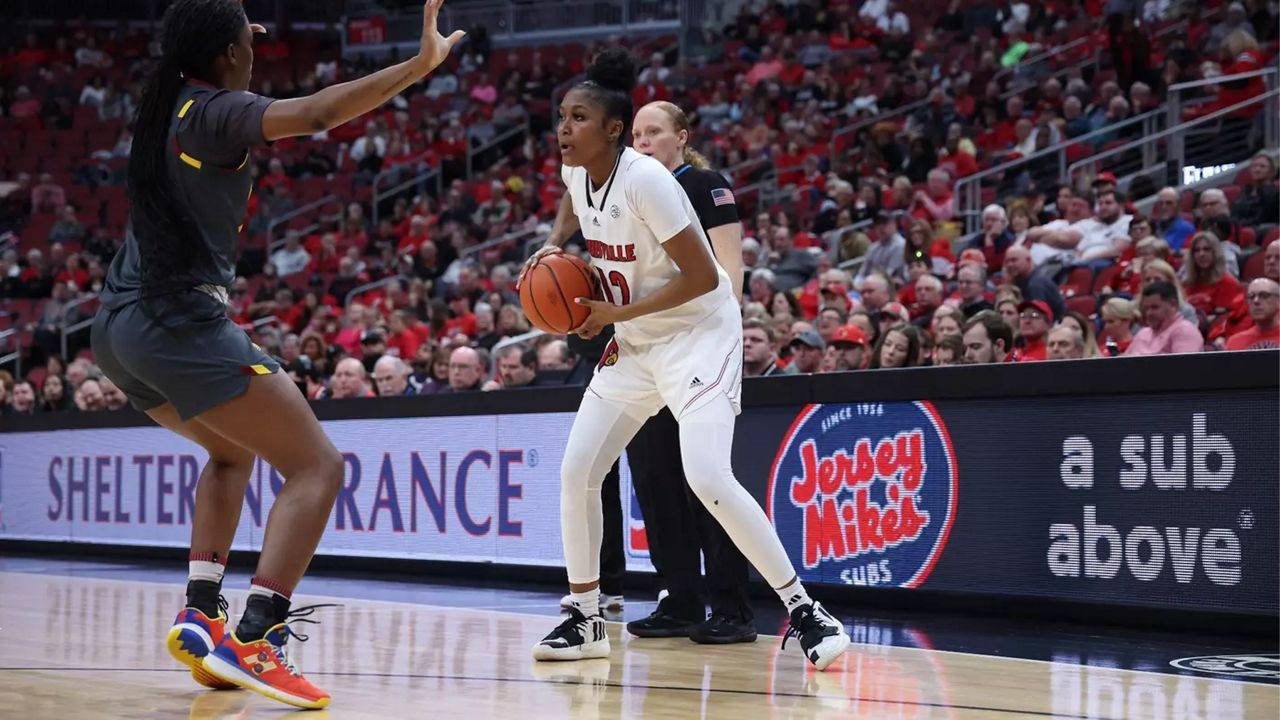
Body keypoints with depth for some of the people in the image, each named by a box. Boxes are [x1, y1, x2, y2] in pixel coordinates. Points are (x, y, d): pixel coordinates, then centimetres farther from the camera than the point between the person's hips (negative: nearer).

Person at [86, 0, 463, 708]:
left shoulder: (164, 105, 14)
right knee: (317, 465, -7)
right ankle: (253, 641, -22)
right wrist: (417, 66, -29)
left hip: (120, 329, 9)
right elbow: (313, 114, -29)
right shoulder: (215, 111, -10)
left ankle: (200, 615, 16)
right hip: (181, 323, -9)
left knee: (233, 452, 31)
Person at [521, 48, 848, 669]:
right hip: (635, 344, 8)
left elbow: (702, 277, -24)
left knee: (706, 476, -24)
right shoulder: (576, 176, -1)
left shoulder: (646, 180, -24)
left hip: (699, 334, -8)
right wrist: (557, 250, 7)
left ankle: (804, 611, -14)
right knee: (575, 472, 1)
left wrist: (617, 313, -19)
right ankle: (585, 618, 15)